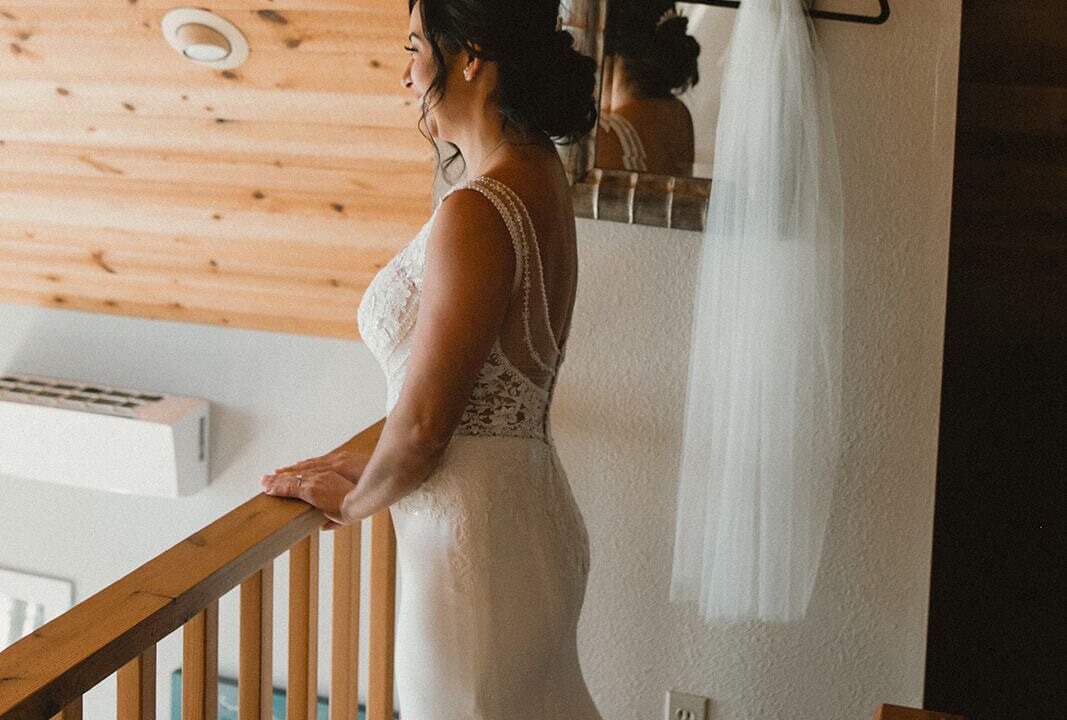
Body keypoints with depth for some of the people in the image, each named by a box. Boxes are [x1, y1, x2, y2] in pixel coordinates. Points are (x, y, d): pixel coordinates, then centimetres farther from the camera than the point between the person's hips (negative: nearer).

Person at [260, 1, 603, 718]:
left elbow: (423, 426, -20)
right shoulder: (541, 178, 6)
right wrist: (375, 467, 15)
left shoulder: (475, 214, -23)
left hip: (476, 543, -9)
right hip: (536, 520, 9)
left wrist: (351, 499, -2)